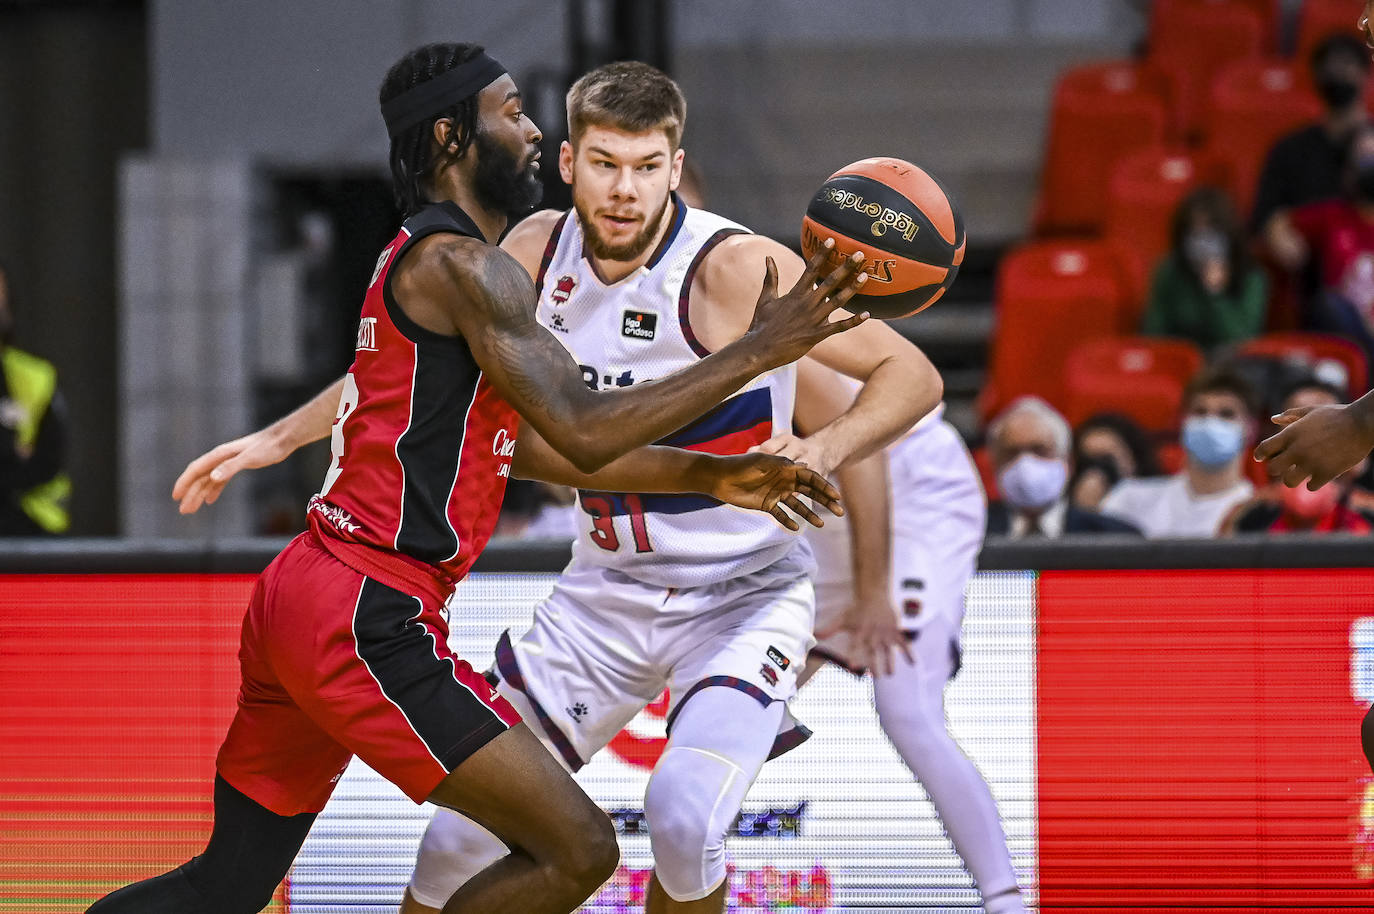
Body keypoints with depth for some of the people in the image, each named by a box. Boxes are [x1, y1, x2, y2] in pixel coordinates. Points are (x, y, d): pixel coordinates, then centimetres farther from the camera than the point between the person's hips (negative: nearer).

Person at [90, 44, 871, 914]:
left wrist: (710, 475, 23)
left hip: (299, 602, 11)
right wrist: (756, 353, -13)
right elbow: (584, 432, -18)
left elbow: (535, 442, 26)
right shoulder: (464, 264, -11)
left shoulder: (424, 262, 21)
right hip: (366, 621, -11)